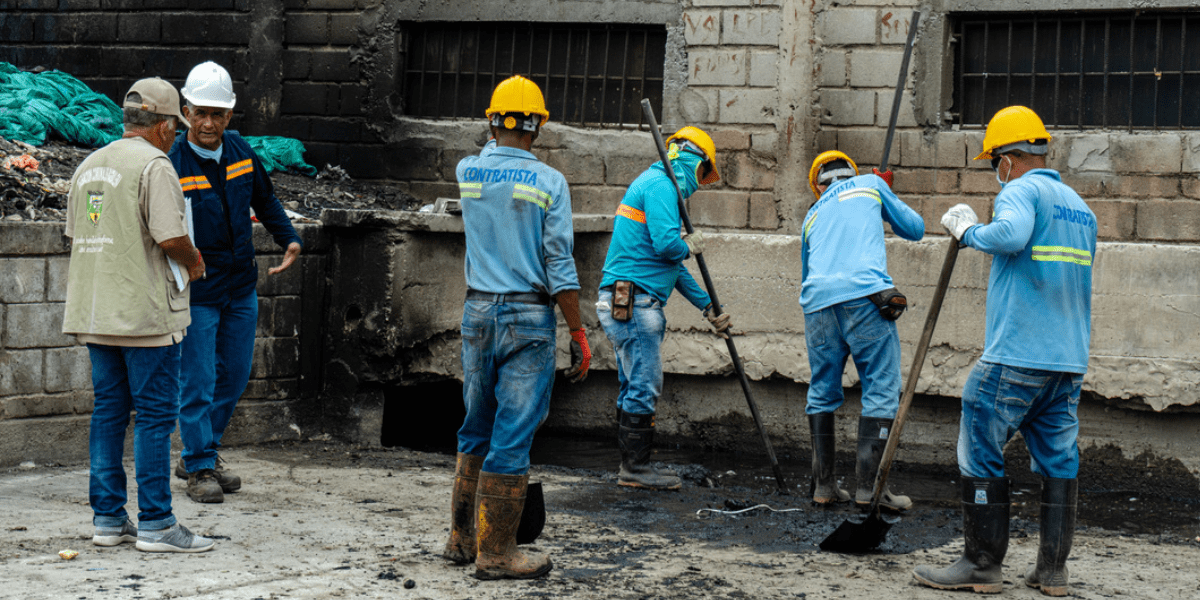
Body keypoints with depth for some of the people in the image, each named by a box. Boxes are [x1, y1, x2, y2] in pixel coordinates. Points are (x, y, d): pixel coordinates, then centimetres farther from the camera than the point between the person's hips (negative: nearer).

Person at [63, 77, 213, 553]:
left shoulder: (88, 166, 14)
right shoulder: (153, 165, -11)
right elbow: (171, 237, -19)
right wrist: (193, 261, 2)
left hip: (95, 312, 8)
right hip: (145, 312, -8)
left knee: (109, 411, 12)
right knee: (155, 413, -3)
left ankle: (108, 518, 14)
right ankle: (155, 524, -1)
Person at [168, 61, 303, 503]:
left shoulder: (240, 151, 1)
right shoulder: (172, 164, -16)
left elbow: (264, 199, 18)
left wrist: (289, 239, 6)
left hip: (241, 288, 6)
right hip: (196, 290, -6)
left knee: (234, 376, 14)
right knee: (198, 381, -1)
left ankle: (200, 454, 30)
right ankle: (199, 468, 12)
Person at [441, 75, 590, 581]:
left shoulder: (467, 172, 3)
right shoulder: (549, 182, -9)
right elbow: (560, 268, -11)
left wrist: (498, 142, 47)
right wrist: (579, 336, -5)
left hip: (478, 311, 5)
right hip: (529, 317, -5)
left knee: (476, 431, 17)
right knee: (512, 438, -1)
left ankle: (462, 538, 24)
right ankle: (495, 553, 3)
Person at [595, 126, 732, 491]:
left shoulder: (657, 184, 24)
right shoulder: (661, 185, -9)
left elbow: (672, 265, 27)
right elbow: (666, 244, -24)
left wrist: (707, 305, 27)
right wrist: (691, 246, -1)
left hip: (624, 304, 11)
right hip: (633, 301, -11)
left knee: (635, 388, 13)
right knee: (644, 386, -7)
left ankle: (633, 466, 18)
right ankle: (635, 468, -2)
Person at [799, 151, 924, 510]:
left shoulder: (812, 216, 29)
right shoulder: (870, 184, 20)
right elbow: (915, 229, 24)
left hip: (817, 302, 4)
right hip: (865, 294, -4)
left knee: (822, 393, 15)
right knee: (881, 390, 0)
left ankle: (823, 485, 15)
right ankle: (869, 485, -5)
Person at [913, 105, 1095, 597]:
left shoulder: (1021, 191, -7)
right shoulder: (1080, 206, 19)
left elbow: (1011, 233, -30)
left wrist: (970, 232, -10)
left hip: (1015, 359, -8)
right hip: (1070, 360, 8)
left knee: (981, 455, 0)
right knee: (1058, 460, 10)